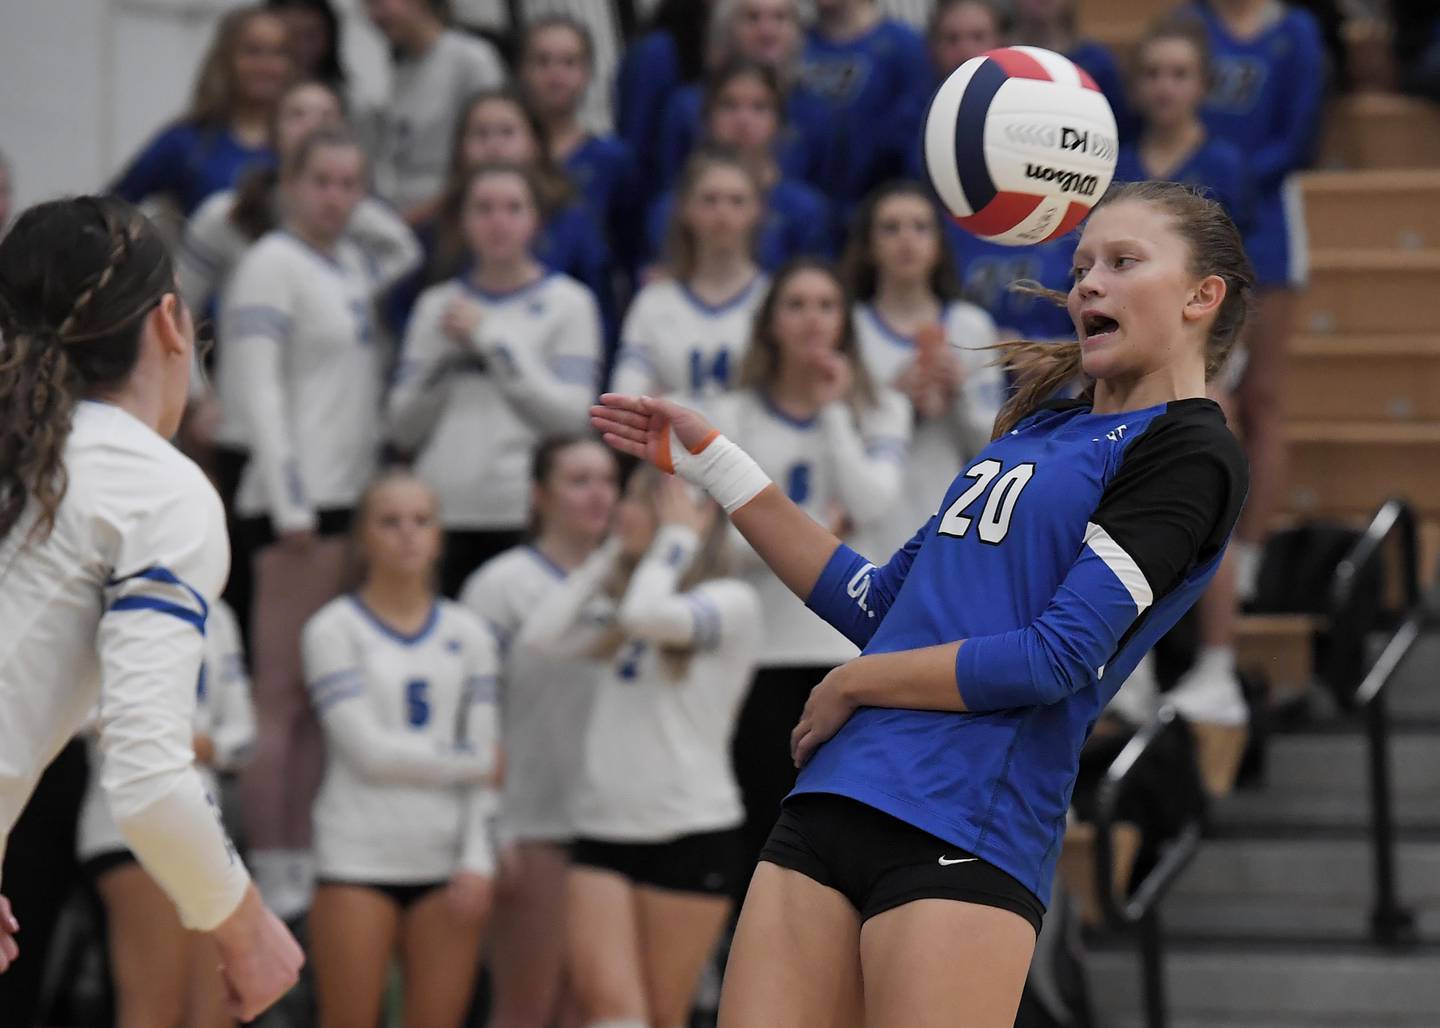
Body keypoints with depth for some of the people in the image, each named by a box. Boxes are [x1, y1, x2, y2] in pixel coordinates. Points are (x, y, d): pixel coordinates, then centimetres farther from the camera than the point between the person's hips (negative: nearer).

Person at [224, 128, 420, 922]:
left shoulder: (350, 262, 15)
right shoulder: (272, 265, -7)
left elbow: (412, 253, 38)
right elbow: (258, 387, -15)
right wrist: (290, 503, -20)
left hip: (353, 496, 8)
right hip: (296, 504, -8)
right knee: (281, 698, -6)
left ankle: (305, 863, 13)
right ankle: (271, 875, -6)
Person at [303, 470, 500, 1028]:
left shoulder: (467, 633, 12)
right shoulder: (335, 629, -1)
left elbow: (486, 755, 8)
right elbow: (369, 751, -9)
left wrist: (477, 861, -3)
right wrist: (471, 762, -2)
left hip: (447, 864, 4)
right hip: (358, 858, -3)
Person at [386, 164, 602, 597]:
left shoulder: (567, 302, 6)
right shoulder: (437, 305, 15)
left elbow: (570, 416, -6)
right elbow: (403, 430, 11)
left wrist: (490, 339, -6)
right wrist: (444, 351, -4)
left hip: (526, 516, -3)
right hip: (444, 511, 3)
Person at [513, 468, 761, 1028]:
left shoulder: (731, 601, -3)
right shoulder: (618, 607, 18)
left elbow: (648, 614, -22)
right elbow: (540, 636, 3)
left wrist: (677, 539, -7)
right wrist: (611, 552, 10)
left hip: (692, 833, -5)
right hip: (604, 831, 5)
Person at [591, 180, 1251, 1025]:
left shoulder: (1188, 449, -4)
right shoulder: (1039, 427, 21)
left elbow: (1059, 658, -13)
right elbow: (880, 603, 23)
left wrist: (854, 684, -3)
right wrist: (711, 459, 22)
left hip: (965, 836, -7)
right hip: (831, 801, 7)